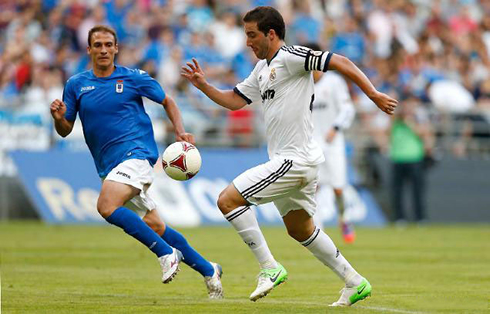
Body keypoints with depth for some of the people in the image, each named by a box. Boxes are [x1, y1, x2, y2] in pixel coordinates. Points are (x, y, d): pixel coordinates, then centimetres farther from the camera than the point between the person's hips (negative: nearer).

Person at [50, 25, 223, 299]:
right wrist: (58, 117, -12)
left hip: (136, 153, -5)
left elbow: (167, 102, 13)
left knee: (106, 206, -28)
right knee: (154, 227, 5)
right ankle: (208, 270, 17)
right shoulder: (76, 85, 10)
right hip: (109, 166, 5)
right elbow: (65, 131, 11)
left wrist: (181, 133, -2)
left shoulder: (134, 78, 1)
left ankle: (167, 253, -20)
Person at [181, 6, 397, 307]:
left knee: (228, 200, -13)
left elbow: (341, 62, -17)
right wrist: (203, 85, 10)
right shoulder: (262, 69, 17)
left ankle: (270, 268, -10)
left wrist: (375, 95, -20)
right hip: (294, 161, 10)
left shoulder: (290, 56, -12)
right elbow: (235, 100, 24)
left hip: (295, 159, -10)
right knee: (301, 229, 20)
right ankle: (355, 282, 26)